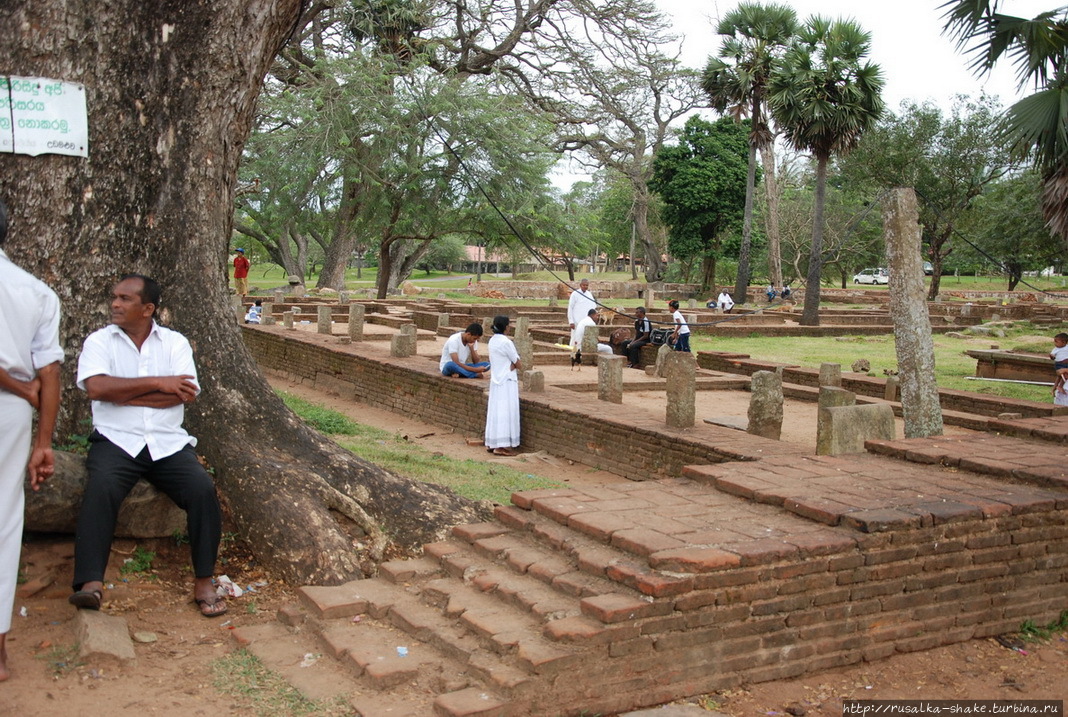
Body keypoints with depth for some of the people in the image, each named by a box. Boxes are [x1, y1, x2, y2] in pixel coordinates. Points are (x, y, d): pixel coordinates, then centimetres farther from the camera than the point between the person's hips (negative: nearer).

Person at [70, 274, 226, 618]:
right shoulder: (99, 341, 8)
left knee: (202, 487, -23)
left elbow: (186, 393, -6)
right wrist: (157, 383, -9)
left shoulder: (175, 342, 10)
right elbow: (97, 387, -11)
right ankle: (91, 583, -33)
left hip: (168, 443, 1)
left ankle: (203, 582, -14)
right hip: (116, 441, -1)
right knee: (101, 488, -31)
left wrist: (125, 394, -9)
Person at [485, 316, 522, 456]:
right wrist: (518, 366, 8)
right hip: (507, 381, -9)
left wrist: (513, 365, -6)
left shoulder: (492, 341, 9)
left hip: (496, 380, 9)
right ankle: (501, 446, -8)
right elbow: (518, 364, -11)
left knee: (495, 411, 11)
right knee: (506, 412, -7)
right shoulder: (506, 342, -18)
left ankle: (491, 443, 15)